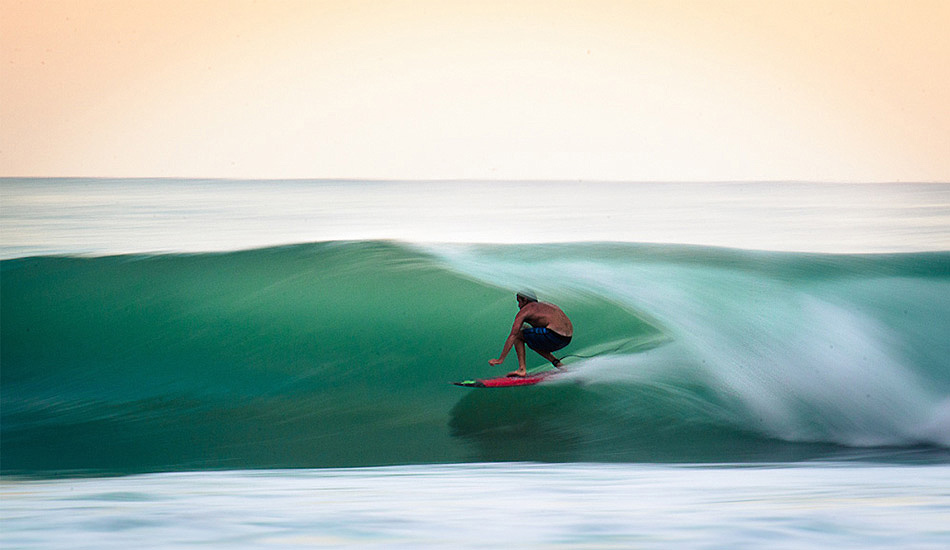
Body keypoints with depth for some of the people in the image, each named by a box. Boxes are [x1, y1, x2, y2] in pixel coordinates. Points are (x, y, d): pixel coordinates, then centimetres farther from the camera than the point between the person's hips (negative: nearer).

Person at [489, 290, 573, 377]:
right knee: (532, 342, 30)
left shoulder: (524, 310, 7)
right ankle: (556, 362, 13)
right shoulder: (544, 305, 29)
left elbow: (512, 336, 0)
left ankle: (522, 369, -4)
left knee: (517, 335, 8)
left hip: (554, 334, -8)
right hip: (567, 339, 8)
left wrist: (500, 359, -1)